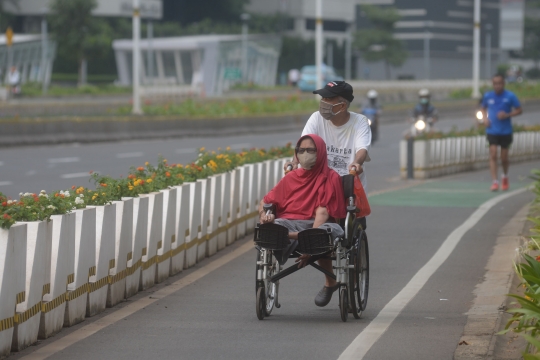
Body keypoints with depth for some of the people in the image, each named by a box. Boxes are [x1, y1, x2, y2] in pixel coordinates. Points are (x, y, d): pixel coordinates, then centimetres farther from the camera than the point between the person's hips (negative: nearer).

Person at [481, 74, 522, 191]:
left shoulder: (510, 96, -6)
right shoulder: (488, 96, 1)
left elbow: (519, 110, 0)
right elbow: (484, 108, 18)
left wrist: (508, 115, -17)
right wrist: (485, 118, -2)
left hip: (506, 131, -1)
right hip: (492, 131, 1)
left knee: (504, 157, 8)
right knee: (493, 155, -13)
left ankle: (505, 176, 37)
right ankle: (494, 182, -15)